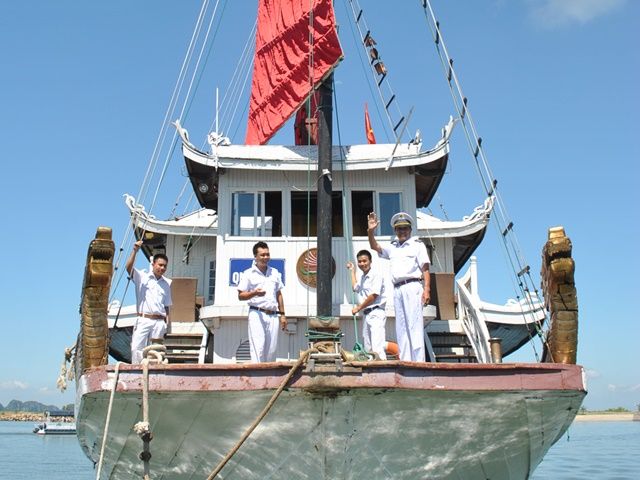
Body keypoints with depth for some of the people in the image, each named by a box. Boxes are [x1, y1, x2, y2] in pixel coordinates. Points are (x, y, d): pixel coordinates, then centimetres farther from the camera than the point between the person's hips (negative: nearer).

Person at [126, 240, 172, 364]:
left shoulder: (167, 283, 16)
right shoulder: (142, 276, 6)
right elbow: (128, 267, -12)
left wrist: (167, 322, 8)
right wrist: (135, 251, -23)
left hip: (159, 322, 3)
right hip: (143, 320, -3)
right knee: (137, 348, -13)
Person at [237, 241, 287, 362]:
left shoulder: (275, 273, 17)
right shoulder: (248, 273, 3)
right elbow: (240, 296, 1)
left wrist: (282, 314, 16)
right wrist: (254, 293, -17)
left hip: (273, 315, 5)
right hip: (257, 314, -4)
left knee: (271, 350, 4)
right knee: (258, 347, -13)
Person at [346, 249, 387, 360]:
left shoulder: (376, 275, -9)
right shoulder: (362, 277, 18)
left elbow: (373, 296, -16)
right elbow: (355, 288, 39)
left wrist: (358, 308, -7)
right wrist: (352, 271, 38)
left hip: (376, 313, -9)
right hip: (366, 314, 9)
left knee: (377, 347, -20)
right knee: (368, 348, 8)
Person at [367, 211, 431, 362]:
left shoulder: (417, 245, 8)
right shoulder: (392, 247, 24)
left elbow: (425, 269, 1)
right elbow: (375, 247, 14)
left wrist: (427, 289, -11)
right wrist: (370, 231, -4)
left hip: (412, 286, -6)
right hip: (397, 289, 6)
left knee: (414, 324, -12)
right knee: (401, 327, 4)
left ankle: (419, 361, -14)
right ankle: (404, 362, 7)